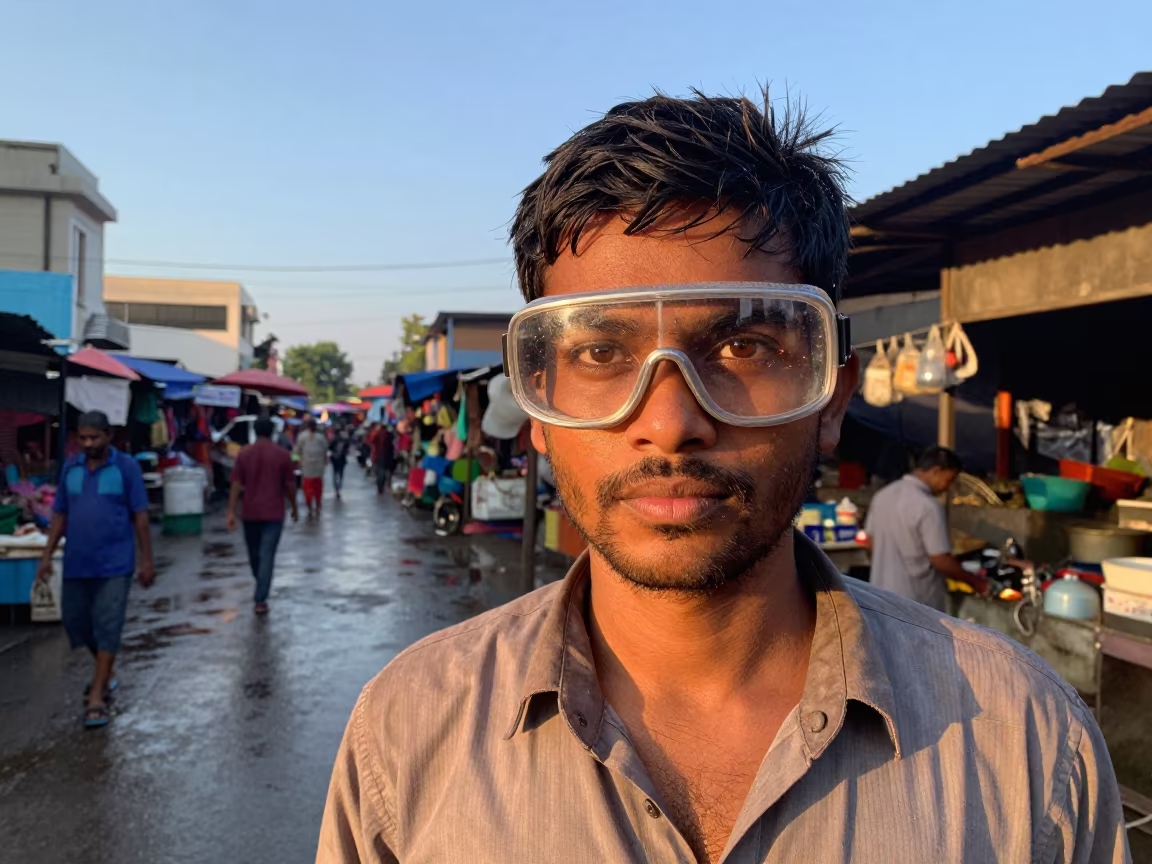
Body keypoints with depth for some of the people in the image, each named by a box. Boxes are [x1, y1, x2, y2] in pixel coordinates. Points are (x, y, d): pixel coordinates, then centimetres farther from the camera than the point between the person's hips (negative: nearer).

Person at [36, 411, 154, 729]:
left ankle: (96, 698, 2)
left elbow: (140, 516, -5)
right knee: (75, 622, 13)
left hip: (114, 565, -5)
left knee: (107, 628, -4)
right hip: (76, 563, 5)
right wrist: (47, 555, 6)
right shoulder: (70, 467, 7)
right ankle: (105, 672, 37)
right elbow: (60, 515, 12)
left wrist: (147, 560, -7)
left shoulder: (126, 467, -6)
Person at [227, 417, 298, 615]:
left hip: (250, 513, 3)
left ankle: (261, 590, 39)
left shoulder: (244, 454, 0)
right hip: (273, 513, -2)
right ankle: (260, 601, -8)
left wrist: (231, 512, -4)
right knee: (267, 556, -3)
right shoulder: (282, 454, -5)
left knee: (254, 553, 19)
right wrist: (294, 507, 12)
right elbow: (290, 485, -1)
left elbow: (236, 485, -4)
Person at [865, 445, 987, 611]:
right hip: (917, 602, -7)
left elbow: (872, 542, 12)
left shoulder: (883, 495, 3)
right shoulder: (928, 506, -21)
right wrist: (973, 580, -4)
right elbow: (941, 561, -19)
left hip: (883, 596, 7)